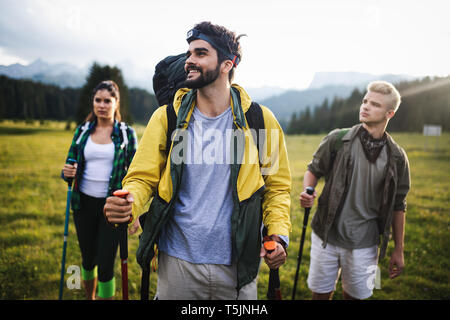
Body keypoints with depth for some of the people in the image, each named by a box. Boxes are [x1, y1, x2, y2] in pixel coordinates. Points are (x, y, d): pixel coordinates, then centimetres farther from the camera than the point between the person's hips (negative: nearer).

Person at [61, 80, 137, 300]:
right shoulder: (82, 130, 5)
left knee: (105, 265, -3)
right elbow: (70, 163, 12)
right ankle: (89, 297, 41)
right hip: (85, 202, 4)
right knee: (88, 259, 17)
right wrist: (67, 172, -13)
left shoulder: (126, 133, -3)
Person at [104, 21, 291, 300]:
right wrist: (128, 205, -24)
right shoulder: (166, 118, -1)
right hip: (177, 263, 1)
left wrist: (279, 234, -10)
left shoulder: (260, 120, -3)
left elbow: (277, 186, 4)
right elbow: (142, 177, -2)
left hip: (238, 266, 0)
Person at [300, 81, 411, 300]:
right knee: (320, 292, 13)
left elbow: (398, 206, 5)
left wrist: (398, 250, 7)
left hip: (364, 243, 1)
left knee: (354, 294, 15)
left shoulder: (396, 157, -1)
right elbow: (314, 170, 5)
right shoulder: (337, 140, -5)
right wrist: (307, 192, -17)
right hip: (326, 236, 0)